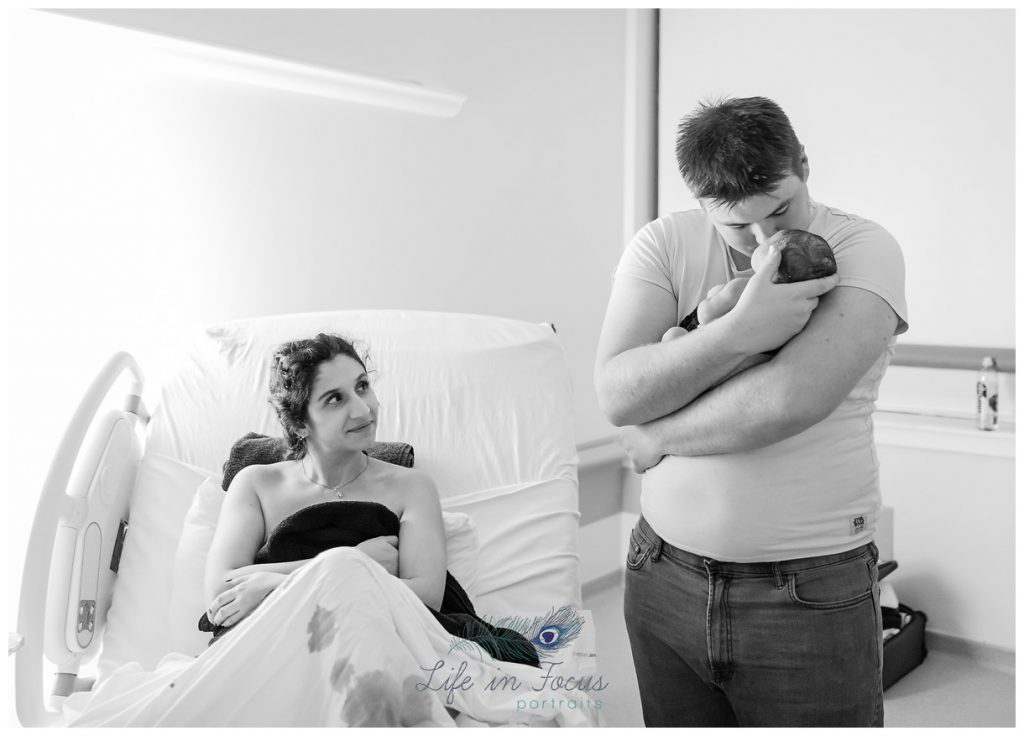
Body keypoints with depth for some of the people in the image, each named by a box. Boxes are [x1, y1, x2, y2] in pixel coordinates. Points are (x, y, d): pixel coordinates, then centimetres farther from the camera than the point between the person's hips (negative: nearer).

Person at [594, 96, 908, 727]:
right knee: (672, 725, 17)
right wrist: (740, 330, -23)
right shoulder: (665, 244, 0)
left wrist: (659, 436, -11)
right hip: (664, 576, 3)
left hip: (812, 595, -3)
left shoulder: (864, 249, -8)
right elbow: (616, 393, -13)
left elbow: (793, 399, -23)